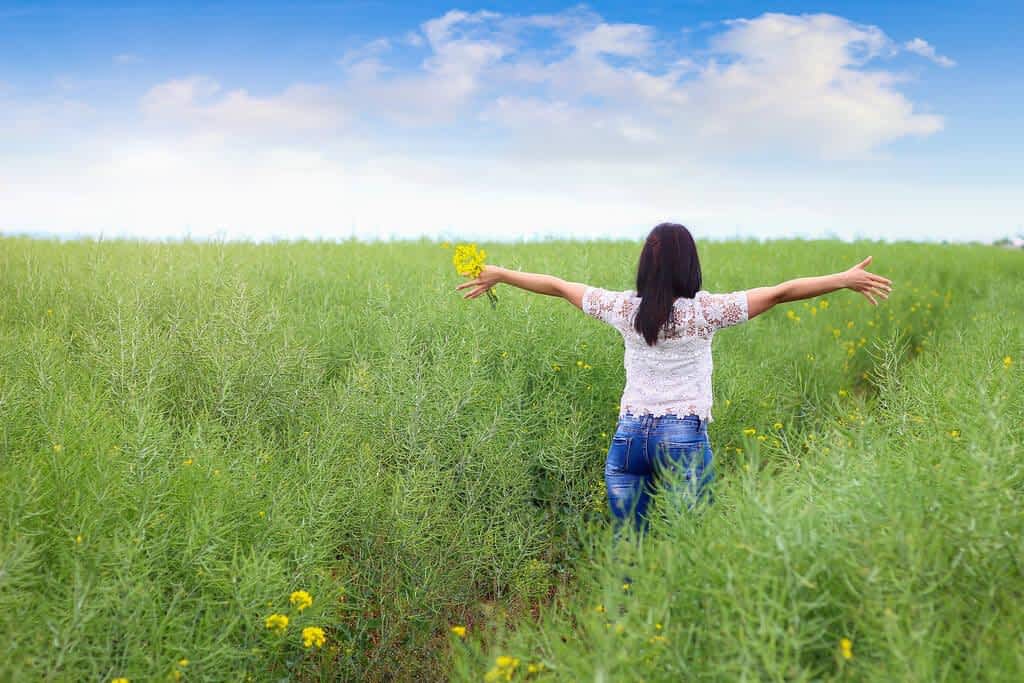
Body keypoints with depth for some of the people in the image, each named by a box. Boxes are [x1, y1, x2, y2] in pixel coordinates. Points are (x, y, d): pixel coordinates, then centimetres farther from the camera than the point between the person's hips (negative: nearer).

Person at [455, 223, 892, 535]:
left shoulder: (623, 308, 1)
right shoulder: (704, 312, -8)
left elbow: (556, 286, 12)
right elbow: (781, 292, -8)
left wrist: (498, 275, 23)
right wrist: (846, 279, 0)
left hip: (628, 438, 3)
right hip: (684, 439, -3)